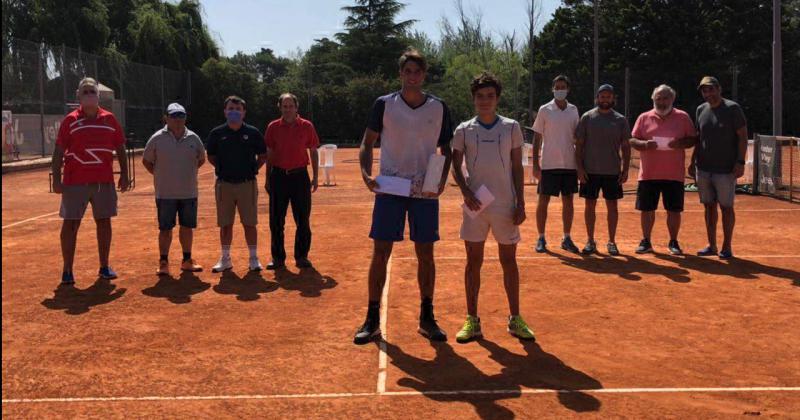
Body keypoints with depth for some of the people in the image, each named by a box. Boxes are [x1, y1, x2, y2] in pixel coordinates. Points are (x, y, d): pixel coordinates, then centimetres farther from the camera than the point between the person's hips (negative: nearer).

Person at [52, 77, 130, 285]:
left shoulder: (109, 119, 7)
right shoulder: (70, 120, 0)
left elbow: (120, 149, 11)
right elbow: (59, 151, -2)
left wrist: (124, 175, 5)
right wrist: (56, 179, -9)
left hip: (104, 181, 3)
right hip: (75, 181, -2)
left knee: (104, 222, 8)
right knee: (70, 224, 0)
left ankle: (104, 267, 20)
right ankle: (67, 271, 8)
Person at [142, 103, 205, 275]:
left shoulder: (193, 138, 3)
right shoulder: (157, 138, -4)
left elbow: (201, 159, 17)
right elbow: (146, 160, 6)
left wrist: (188, 173, 9)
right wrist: (160, 175, 0)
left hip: (189, 192, 3)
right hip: (165, 194, -3)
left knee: (187, 227, 11)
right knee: (165, 228, 3)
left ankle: (187, 261, 23)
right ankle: (163, 262, 11)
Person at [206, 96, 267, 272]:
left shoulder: (253, 133, 0)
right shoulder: (217, 133, 2)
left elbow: (263, 156, 10)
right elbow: (211, 156, 14)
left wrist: (252, 170, 2)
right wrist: (223, 169, 6)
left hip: (247, 184, -1)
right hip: (224, 184, 1)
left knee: (249, 223, 3)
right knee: (225, 224, 8)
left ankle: (254, 259, 13)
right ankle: (225, 259, 20)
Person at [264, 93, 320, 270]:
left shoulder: (307, 126, 1)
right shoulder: (273, 127, 4)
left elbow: (314, 152, 6)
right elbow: (269, 154, 9)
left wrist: (315, 177, 2)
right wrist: (267, 179, 7)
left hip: (300, 176, -1)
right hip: (279, 175, 1)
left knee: (303, 220, 3)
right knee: (276, 220, 3)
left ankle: (301, 257, 15)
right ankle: (278, 258, 13)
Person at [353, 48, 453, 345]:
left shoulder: (439, 108, 4)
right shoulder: (384, 104, 1)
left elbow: (446, 150, 10)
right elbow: (367, 143, 4)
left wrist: (442, 180, -6)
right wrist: (366, 173, -13)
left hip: (425, 191, 1)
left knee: (425, 254, 5)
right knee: (380, 253, 0)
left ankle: (427, 318, 18)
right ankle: (372, 319, 10)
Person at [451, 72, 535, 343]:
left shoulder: (512, 128, 4)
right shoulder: (463, 131, 4)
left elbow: (517, 168, 4)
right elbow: (455, 167, 7)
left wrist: (520, 203, -2)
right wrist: (465, 191, -11)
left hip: (506, 206, 0)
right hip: (475, 206, 0)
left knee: (509, 261, 6)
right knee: (473, 262, 4)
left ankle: (515, 319, 17)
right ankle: (472, 321, 12)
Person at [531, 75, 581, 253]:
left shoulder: (573, 110, 8)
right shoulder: (544, 110, -1)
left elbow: (577, 138, 13)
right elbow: (537, 138, -1)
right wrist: (535, 164, -6)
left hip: (569, 164, 3)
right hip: (549, 164, -3)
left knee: (568, 201, 7)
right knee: (543, 201, 0)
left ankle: (566, 239, 17)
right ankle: (541, 239, 10)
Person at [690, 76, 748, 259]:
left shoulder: (732, 108, -7)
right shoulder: (701, 110, 9)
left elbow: (742, 136, -8)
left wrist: (740, 162, -16)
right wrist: (693, 161, 13)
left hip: (726, 169, -5)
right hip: (703, 168, 5)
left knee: (726, 207, 2)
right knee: (709, 206, 10)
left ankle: (726, 247, 10)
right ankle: (711, 246, 19)